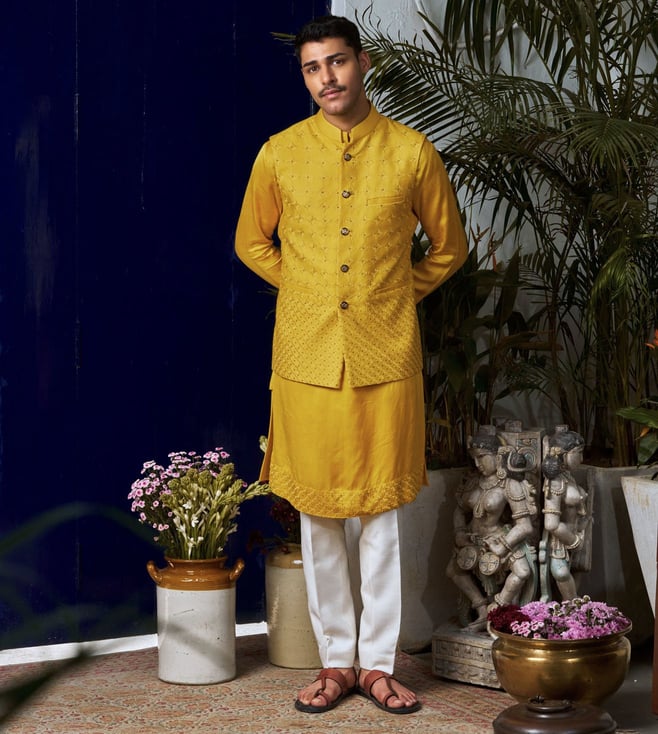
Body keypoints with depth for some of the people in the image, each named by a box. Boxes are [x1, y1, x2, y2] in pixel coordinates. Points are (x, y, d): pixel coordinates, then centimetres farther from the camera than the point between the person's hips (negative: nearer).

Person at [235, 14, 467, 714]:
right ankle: (336, 661, 18)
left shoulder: (412, 151, 0)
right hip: (307, 357, 1)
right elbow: (251, 244, 16)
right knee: (317, 512, 6)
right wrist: (309, 290, 9)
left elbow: (448, 245, 13)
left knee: (381, 512, 5)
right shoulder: (279, 154, 3)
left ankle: (377, 663, 16)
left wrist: (397, 294, 8)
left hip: (386, 356, -1)